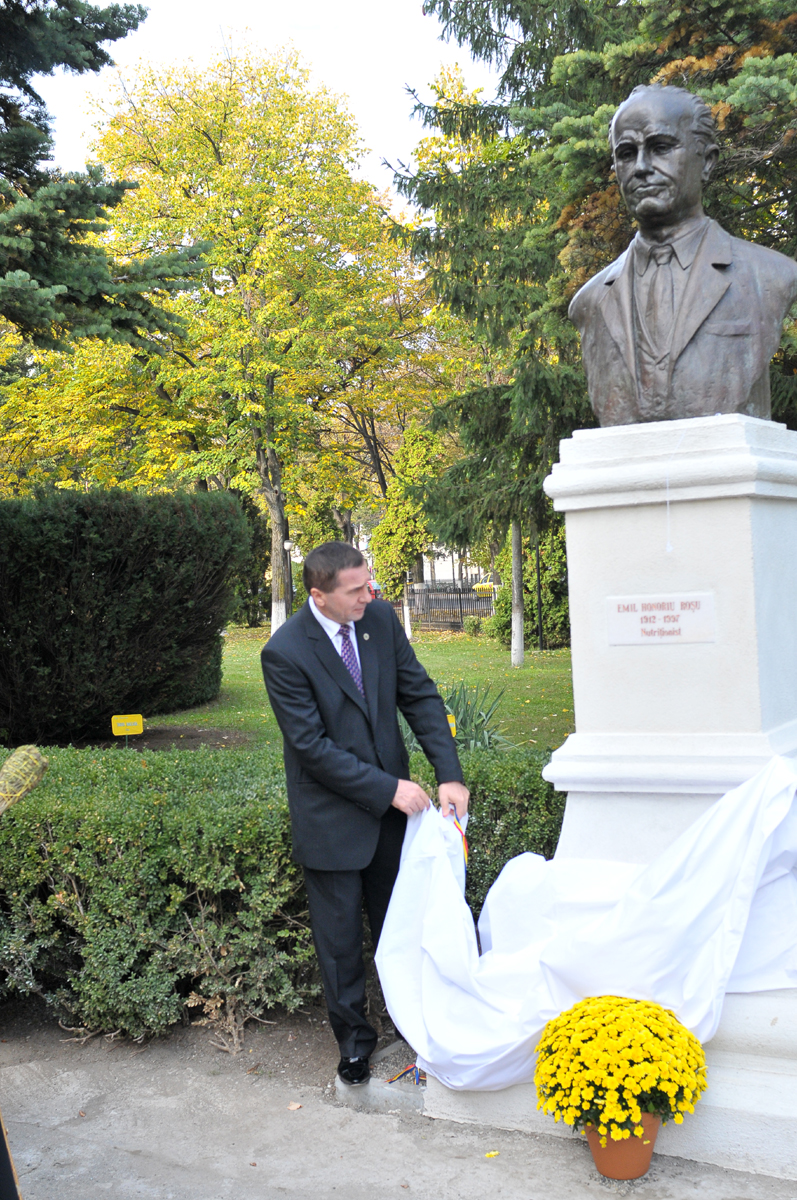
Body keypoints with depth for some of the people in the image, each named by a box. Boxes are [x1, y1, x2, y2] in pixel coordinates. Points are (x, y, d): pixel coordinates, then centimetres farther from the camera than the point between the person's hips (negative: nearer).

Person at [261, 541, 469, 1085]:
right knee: (341, 934, 11)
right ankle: (354, 1035, 30)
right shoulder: (285, 653, -21)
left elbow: (420, 694, -2)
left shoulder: (380, 617, -6)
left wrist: (450, 774, -11)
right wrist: (388, 790, -20)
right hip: (333, 814, -4)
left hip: (394, 800, 5)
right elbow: (313, 746, -20)